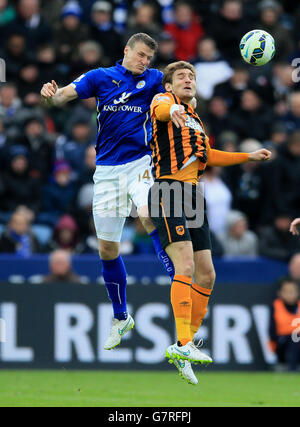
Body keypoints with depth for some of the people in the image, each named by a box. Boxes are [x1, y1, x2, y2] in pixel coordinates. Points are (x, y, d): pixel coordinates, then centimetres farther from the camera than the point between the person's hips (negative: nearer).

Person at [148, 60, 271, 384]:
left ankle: (182, 351, 15)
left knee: (206, 275, 6)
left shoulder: (195, 120, 24)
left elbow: (207, 156, 38)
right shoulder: (163, 101, 0)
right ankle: (184, 343, -27)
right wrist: (172, 109, -50)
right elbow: (160, 108, -26)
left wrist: (249, 156, 39)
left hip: (192, 196, 8)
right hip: (168, 192, -8)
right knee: (185, 265, -22)